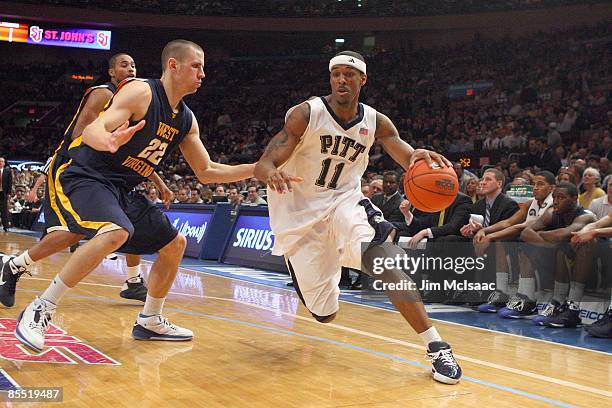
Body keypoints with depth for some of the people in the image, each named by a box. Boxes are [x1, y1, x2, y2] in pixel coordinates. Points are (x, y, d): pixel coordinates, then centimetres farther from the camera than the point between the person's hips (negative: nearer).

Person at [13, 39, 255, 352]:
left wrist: (257, 169, 6)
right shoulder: (140, 92, -15)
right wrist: (109, 141, -51)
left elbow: (206, 172, 13)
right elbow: (92, 129, -26)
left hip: (122, 191, 9)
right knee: (115, 233, -36)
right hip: (84, 178, -9)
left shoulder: (186, 119, 8)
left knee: (174, 244, 13)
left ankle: (150, 322, 28)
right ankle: (39, 310, -23)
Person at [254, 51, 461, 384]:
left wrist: (421, 157, -35)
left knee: (378, 253, -33)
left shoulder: (376, 122, -5)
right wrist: (272, 173, -46)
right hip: (300, 213, -1)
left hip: (344, 201, 2)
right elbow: (262, 165, -19)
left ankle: (436, 346, -28)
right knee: (325, 314, 2)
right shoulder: (307, 114, -15)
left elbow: (412, 162, -8)